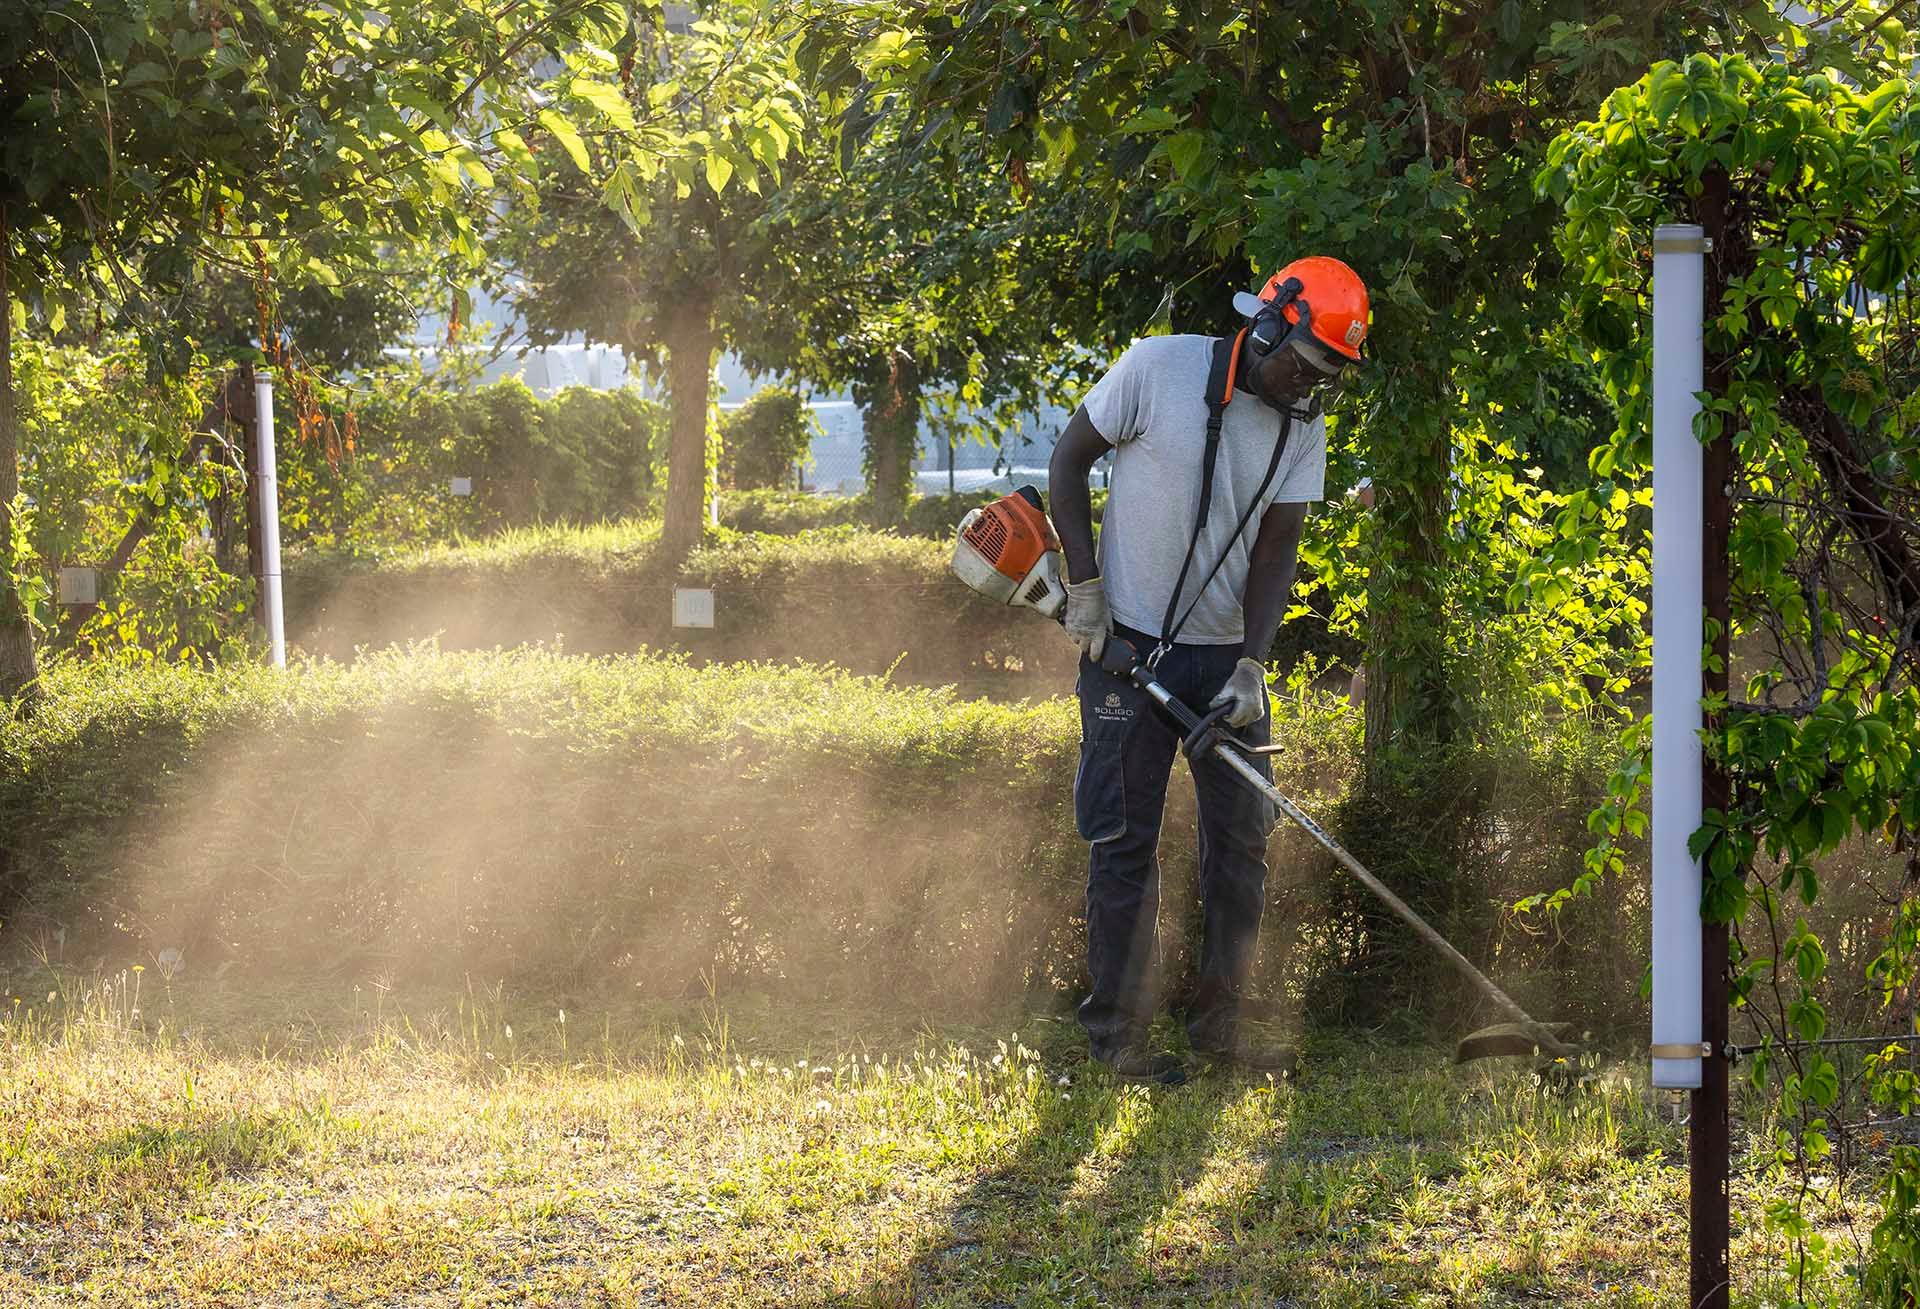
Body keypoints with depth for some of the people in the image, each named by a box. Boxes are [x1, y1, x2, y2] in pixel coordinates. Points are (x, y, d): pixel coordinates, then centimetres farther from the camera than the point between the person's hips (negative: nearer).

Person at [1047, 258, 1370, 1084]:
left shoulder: (1303, 428, -1)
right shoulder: (1158, 370, -14)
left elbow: (1277, 548, -2)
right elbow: (1070, 459, -5)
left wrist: (1251, 665, -12)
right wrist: (1085, 588, -9)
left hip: (1226, 653, 5)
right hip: (1130, 644, -5)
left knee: (1243, 835, 5)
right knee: (1126, 838, -2)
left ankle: (1219, 1024, 14)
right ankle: (1116, 1030, 6)